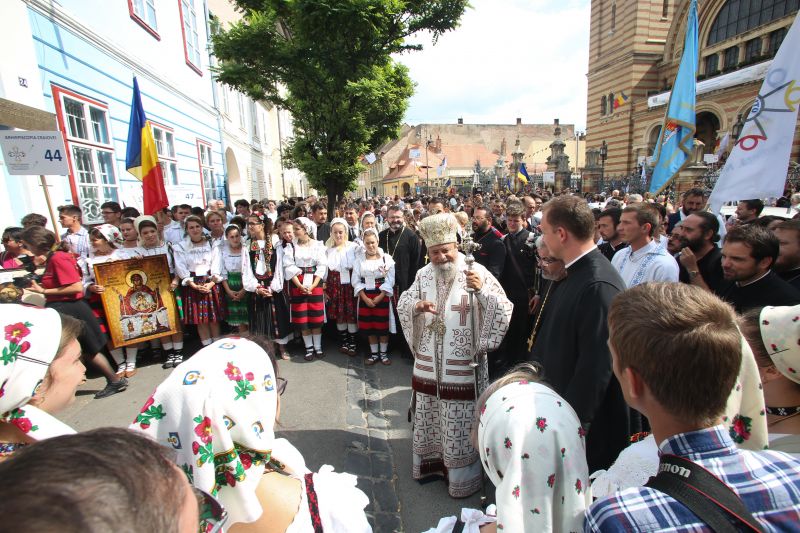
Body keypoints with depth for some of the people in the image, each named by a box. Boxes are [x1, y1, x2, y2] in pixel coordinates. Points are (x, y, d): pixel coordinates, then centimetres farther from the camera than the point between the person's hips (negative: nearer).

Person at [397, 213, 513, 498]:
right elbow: (402, 304, 9)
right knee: (428, 418, 19)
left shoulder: (475, 271, -12)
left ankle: (462, 476, 32)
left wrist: (482, 289, -34)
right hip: (428, 364, 5)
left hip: (462, 367, -4)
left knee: (460, 422, 9)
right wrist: (416, 305, -13)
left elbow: (504, 311, -16)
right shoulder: (423, 274, 2)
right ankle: (431, 462, 44)